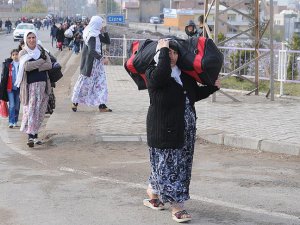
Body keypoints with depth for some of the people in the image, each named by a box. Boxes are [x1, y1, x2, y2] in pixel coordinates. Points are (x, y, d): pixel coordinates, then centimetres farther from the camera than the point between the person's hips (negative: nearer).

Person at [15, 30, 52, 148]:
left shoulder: (42, 51, 11)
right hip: (30, 85, -4)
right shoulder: (23, 53, 2)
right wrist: (41, 61, -7)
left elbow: (49, 65, -2)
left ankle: (34, 134, 14)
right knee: (31, 110, -10)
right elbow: (26, 66, -16)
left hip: (43, 84, 4)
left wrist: (34, 67, -12)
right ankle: (31, 136, -14)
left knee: (39, 111, 5)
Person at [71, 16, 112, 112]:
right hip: (90, 63, -9)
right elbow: (92, 50, -29)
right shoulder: (91, 35, -20)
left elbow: (107, 41, 15)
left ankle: (102, 105, 4)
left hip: (97, 63, 9)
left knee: (101, 83, 4)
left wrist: (104, 32, 1)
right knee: (85, 82, 3)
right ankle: (75, 102, 19)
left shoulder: (97, 34, 7)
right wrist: (102, 58, -33)